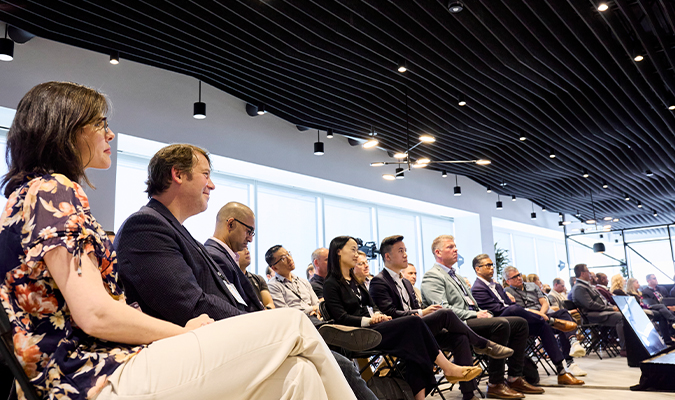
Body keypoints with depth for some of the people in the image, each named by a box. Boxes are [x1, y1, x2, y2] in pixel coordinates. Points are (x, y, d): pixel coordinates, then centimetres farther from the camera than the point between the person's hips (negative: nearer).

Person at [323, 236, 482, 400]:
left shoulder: (355, 281, 24)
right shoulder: (331, 284, -3)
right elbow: (341, 317, -12)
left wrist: (378, 315, -2)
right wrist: (369, 320, -19)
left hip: (371, 327, 8)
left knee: (414, 344, -19)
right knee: (414, 322, -20)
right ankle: (449, 368, -10)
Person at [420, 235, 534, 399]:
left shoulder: (456, 275, 28)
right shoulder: (432, 276, -4)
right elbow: (443, 308, -16)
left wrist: (482, 313, 6)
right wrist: (475, 315, -17)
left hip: (473, 318, 10)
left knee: (520, 323, -2)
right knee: (501, 324, -30)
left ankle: (515, 378, -1)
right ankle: (495, 385, -22)